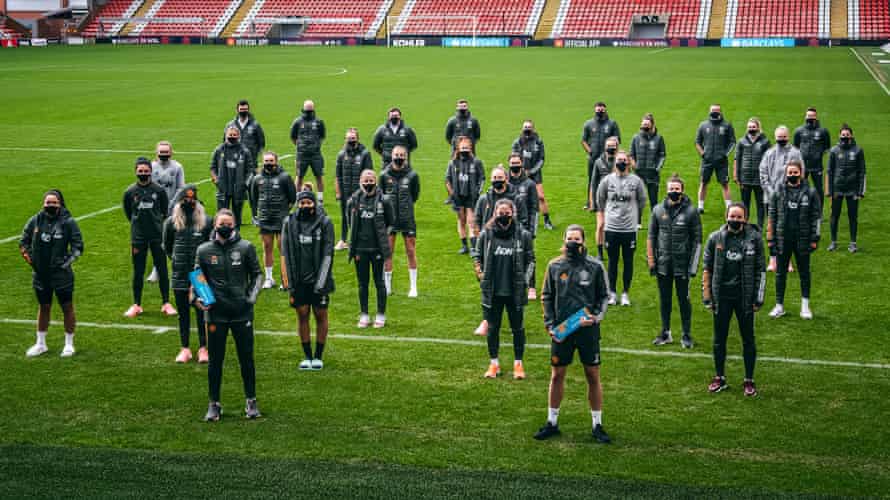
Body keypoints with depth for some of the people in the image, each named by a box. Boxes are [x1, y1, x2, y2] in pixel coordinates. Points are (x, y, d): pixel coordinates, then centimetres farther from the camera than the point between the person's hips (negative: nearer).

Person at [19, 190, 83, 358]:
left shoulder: (68, 222, -8)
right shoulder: (35, 221, 1)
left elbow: (78, 246, -4)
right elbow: (23, 242, 12)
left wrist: (67, 261, -11)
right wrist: (29, 258, 2)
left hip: (61, 274, -3)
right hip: (40, 274, 3)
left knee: (67, 307, 5)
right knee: (44, 307, 16)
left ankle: (69, 344, 17)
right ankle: (41, 344, 27)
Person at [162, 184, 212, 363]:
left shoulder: (205, 222, -2)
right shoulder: (171, 222, 1)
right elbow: (167, 247, 15)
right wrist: (175, 259, 10)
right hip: (180, 275, 1)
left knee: (201, 312, 3)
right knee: (183, 313, 9)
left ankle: (203, 348, 11)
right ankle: (184, 349, 17)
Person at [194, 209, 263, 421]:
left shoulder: (245, 248, 1)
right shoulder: (204, 250, 3)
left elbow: (257, 274, 10)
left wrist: (252, 296, -3)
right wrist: (198, 298, -4)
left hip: (242, 312, 0)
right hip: (215, 313, 0)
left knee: (246, 359, 7)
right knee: (215, 360, 6)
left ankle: (251, 401, 20)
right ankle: (214, 404, 16)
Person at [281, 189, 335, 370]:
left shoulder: (324, 222, -4)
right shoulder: (289, 223, 2)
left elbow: (328, 254, -6)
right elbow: (286, 254, 4)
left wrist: (321, 282, -12)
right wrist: (289, 283, -1)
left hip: (318, 279, -1)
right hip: (299, 279, 2)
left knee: (321, 315, 5)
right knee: (302, 316, 6)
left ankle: (318, 356, 16)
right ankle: (307, 356, 16)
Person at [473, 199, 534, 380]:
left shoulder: (523, 235, -3)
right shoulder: (486, 234, -2)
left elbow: (530, 259, 5)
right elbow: (477, 256, 9)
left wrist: (526, 280, -3)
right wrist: (481, 275, -1)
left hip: (515, 291, -1)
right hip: (492, 290, 1)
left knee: (517, 328, 9)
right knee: (492, 328, 10)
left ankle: (518, 364, 22)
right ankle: (494, 363, 24)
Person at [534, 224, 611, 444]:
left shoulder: (595, 266, -1)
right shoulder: (555, 266, 3)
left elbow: (604, 296, 6)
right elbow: (546, 296, 9)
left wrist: (596, 317, -10)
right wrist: (550, 325, 0)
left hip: (588, 329, -1)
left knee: (593, 376, 4)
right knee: (557, 376, 8)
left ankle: (597, 425, 15)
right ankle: (552, 422, 21)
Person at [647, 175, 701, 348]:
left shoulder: (691, 211, -4)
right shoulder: (658, 210, 3)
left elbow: (697, 240, -2)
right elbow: (651, 236, 9)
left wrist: (693, 265, -6)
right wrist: (651, 260, 4)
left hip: (682, 264, -3)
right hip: (663, 264, 3)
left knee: (683, 299, 4)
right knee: (664, 299, 12)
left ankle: (687, 334, 15)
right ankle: (665, 333, 24)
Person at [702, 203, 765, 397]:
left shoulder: (754, 239, -1)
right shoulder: (715, 238, 2)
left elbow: (760, 270, 3)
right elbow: (707, 268, 7)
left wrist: (758, 299, -1)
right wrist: (707, 297, 3)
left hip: (744, 296, -1)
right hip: (721, 295, 1)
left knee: (748, 339, 6)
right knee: (719, 339, 9)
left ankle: (749, 381, 17)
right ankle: (720, 378, 23)